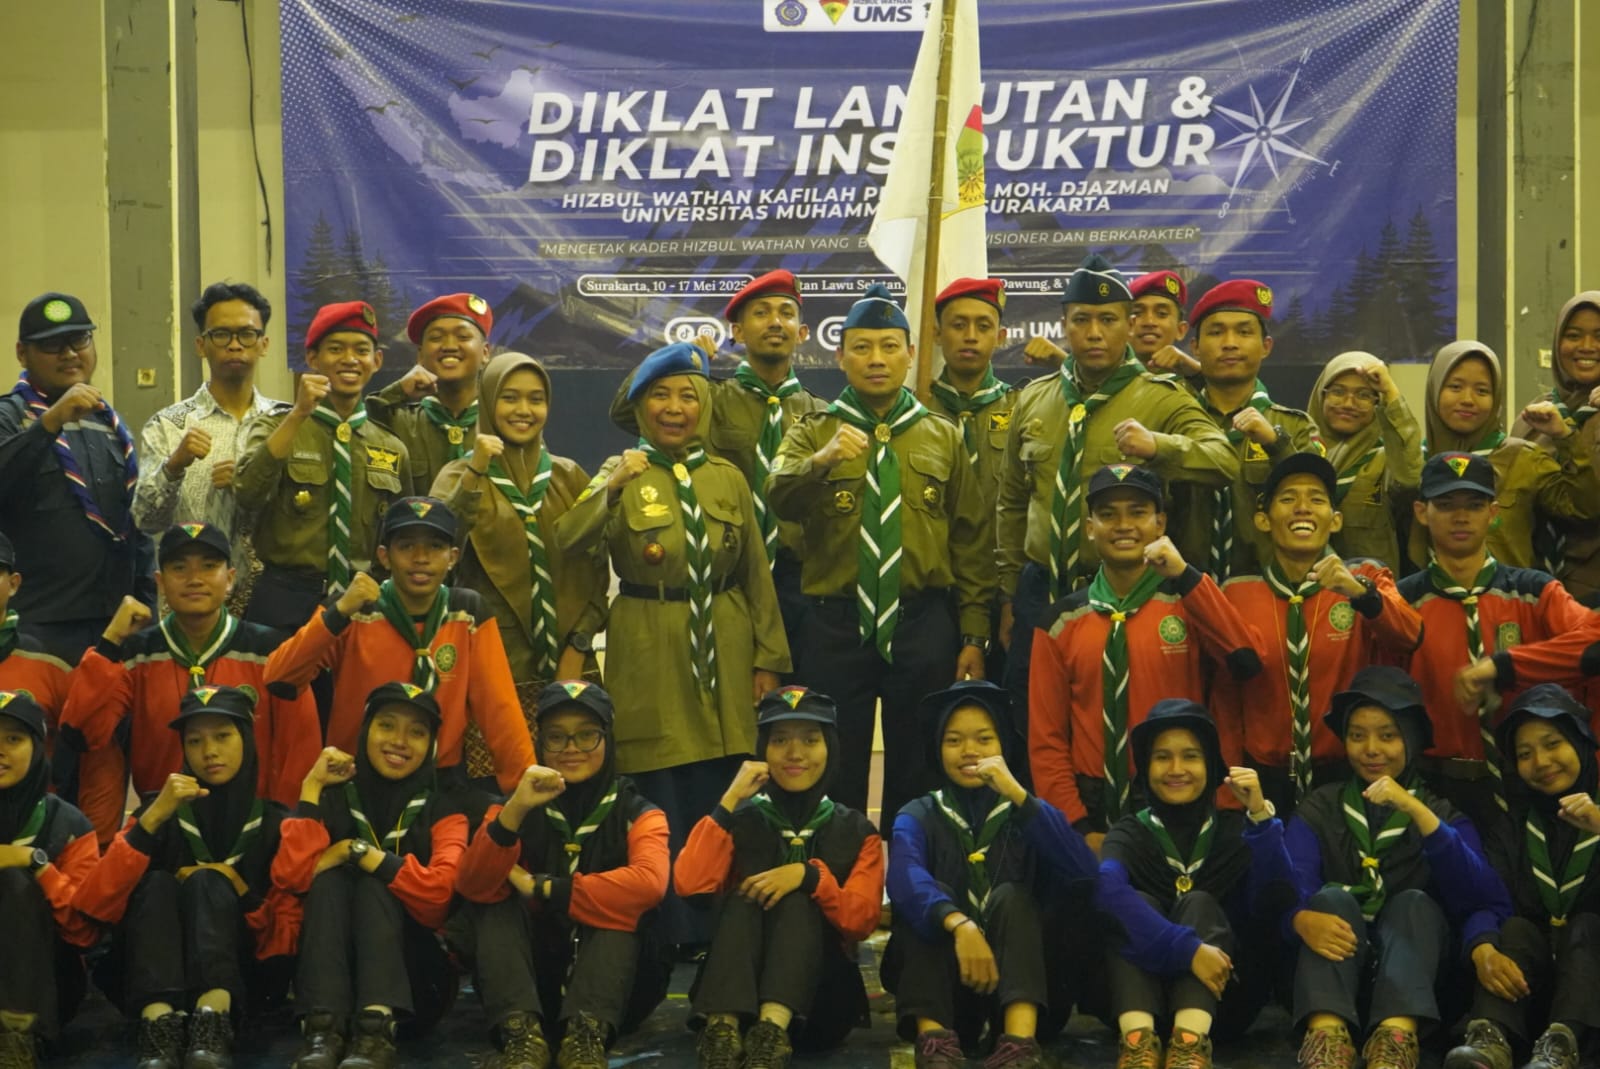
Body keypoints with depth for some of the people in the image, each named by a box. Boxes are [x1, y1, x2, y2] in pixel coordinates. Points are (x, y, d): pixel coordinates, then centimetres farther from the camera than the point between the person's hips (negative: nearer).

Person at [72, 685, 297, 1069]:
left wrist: (237, 887, -15)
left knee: (208, 882, -26)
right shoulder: (161, 811, 7)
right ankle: (159, 1024, -48)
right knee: (157, 883, -25)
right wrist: (153, 817, -17)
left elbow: (285, 940, 0)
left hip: (242, 978, -1)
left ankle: (213, 1025, -51)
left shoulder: (276, 823, 5)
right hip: (154, 980, 1)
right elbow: (94, 906, -9)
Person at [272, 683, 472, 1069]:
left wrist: (359, 851, -17)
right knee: (329, 879, -22)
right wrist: (312, 786, -11)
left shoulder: (442, 804, 0)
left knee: (373, 883, -25)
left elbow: (440, 889, -20)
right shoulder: (335, 794, 6)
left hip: (414, 969, -2)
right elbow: (289, 875, -13)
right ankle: (322, 1028, -41)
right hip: (334, 963, 2)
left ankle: (377, 1031, -45)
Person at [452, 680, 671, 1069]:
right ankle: (520, 1031, -37)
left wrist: (541, 889, -18)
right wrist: (514, 810, -28)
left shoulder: (637, 814, 0)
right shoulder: (517, 808, 5)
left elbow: (649, 883, -24)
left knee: (624, 908, -25)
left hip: (614, 983, -2)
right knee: (496, 901, -19)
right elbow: (472, 887, -13)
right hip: (531, 979, 2)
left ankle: (588, 1034, -41)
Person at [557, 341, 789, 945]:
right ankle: (672, 933, 12)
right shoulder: (621, 476, 1)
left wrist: (769, 657, 7)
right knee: (659, 808, 0)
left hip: (723, 653, 3)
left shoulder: (728, 479, 8)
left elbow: (757, 573, 10)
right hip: (649, 656, -2)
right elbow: (569, 545, -14)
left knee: (719, 802, 7)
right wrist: (611, 486, -23)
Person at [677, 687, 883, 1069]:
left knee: (797, 901, -26)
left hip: (819, 998, -1)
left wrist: (808, 875, -21)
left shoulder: (856, 831, 10)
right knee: (743, 897, -25)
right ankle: (723, 1028, -49)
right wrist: (729, 801, -10)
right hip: (736, 990, 1)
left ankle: (773, 1030, -51)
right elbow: (689, 884, -9)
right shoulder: (743, 820, 10)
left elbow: (861, 920, -6)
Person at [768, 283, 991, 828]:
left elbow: (973, 542, 7)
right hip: (836, 625, -1)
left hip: (923, 624, 1)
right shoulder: (812, 434, 6)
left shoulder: (943, 437, 10)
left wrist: (974, 637, 0)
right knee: (836, 775, 4)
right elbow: (779, 499, -15)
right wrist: (822, 461, -36)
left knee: (919, 775, 7)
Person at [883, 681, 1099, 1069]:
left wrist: (1017, 795, -20)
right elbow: (905, 880, -19)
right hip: (943, 983, 0)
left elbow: (1084, 872, -14)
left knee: (1010, 896, -24)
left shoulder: (1026, 814, 8)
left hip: (1018, 979, 0)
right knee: (932, 895, -22)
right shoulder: (918, 816, 6)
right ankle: (934, 1037, -42)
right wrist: (958, 924, -39)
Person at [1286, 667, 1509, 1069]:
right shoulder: (1319, 809, 11)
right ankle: (1327, 1035, -50)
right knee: (1334, 898, -25)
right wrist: (1302, 918, -35)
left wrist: (1417, 813, -21)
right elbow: (1291, 882, -10)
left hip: (1414, 982, 0)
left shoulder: (1442, 813, 11)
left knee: (1414, 903, -25)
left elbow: (1483, 899, -11)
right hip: (1332, 980, 0)